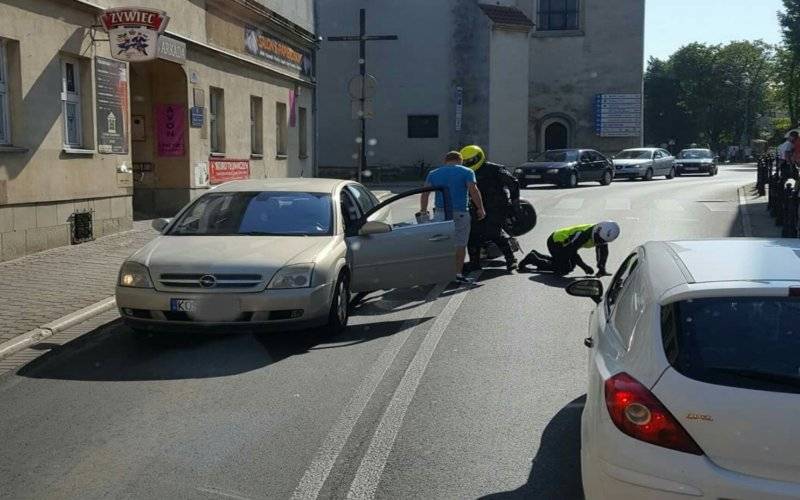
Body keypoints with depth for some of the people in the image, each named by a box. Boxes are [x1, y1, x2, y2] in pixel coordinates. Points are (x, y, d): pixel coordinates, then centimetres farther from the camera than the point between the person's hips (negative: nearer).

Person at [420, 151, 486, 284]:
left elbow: (425, 192, 4)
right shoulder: (466, 172, 3)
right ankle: (458, 274, 2)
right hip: (460, 213, -3)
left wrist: (423, 210, 9)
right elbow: (473, 191, -8)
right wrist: (480, 209, -3)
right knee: (460, 244, 4)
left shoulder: (434, 173, 13)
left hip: (440, 212, 3)